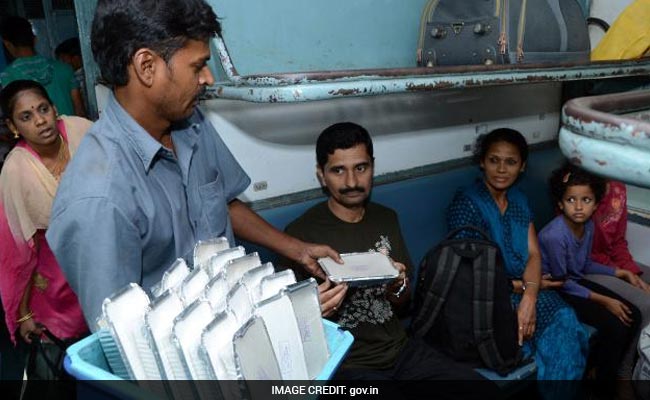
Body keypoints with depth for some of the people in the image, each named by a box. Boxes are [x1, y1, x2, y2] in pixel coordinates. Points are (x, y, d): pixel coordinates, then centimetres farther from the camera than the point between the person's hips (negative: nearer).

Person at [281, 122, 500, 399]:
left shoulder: (386, 219, 5)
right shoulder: (301, 232, -13)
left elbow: (401, 306, 12)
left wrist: (397, 288, -10)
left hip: (399, 348, 6)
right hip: (347, 365, -5)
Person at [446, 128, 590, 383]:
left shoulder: (518, 199, 10)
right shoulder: (466, 203, -11)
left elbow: (533, 253, 2)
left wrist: (529, 297, -18)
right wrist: (528, 286, -6)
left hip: (525, 293, 6)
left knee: (565, 321, -21)